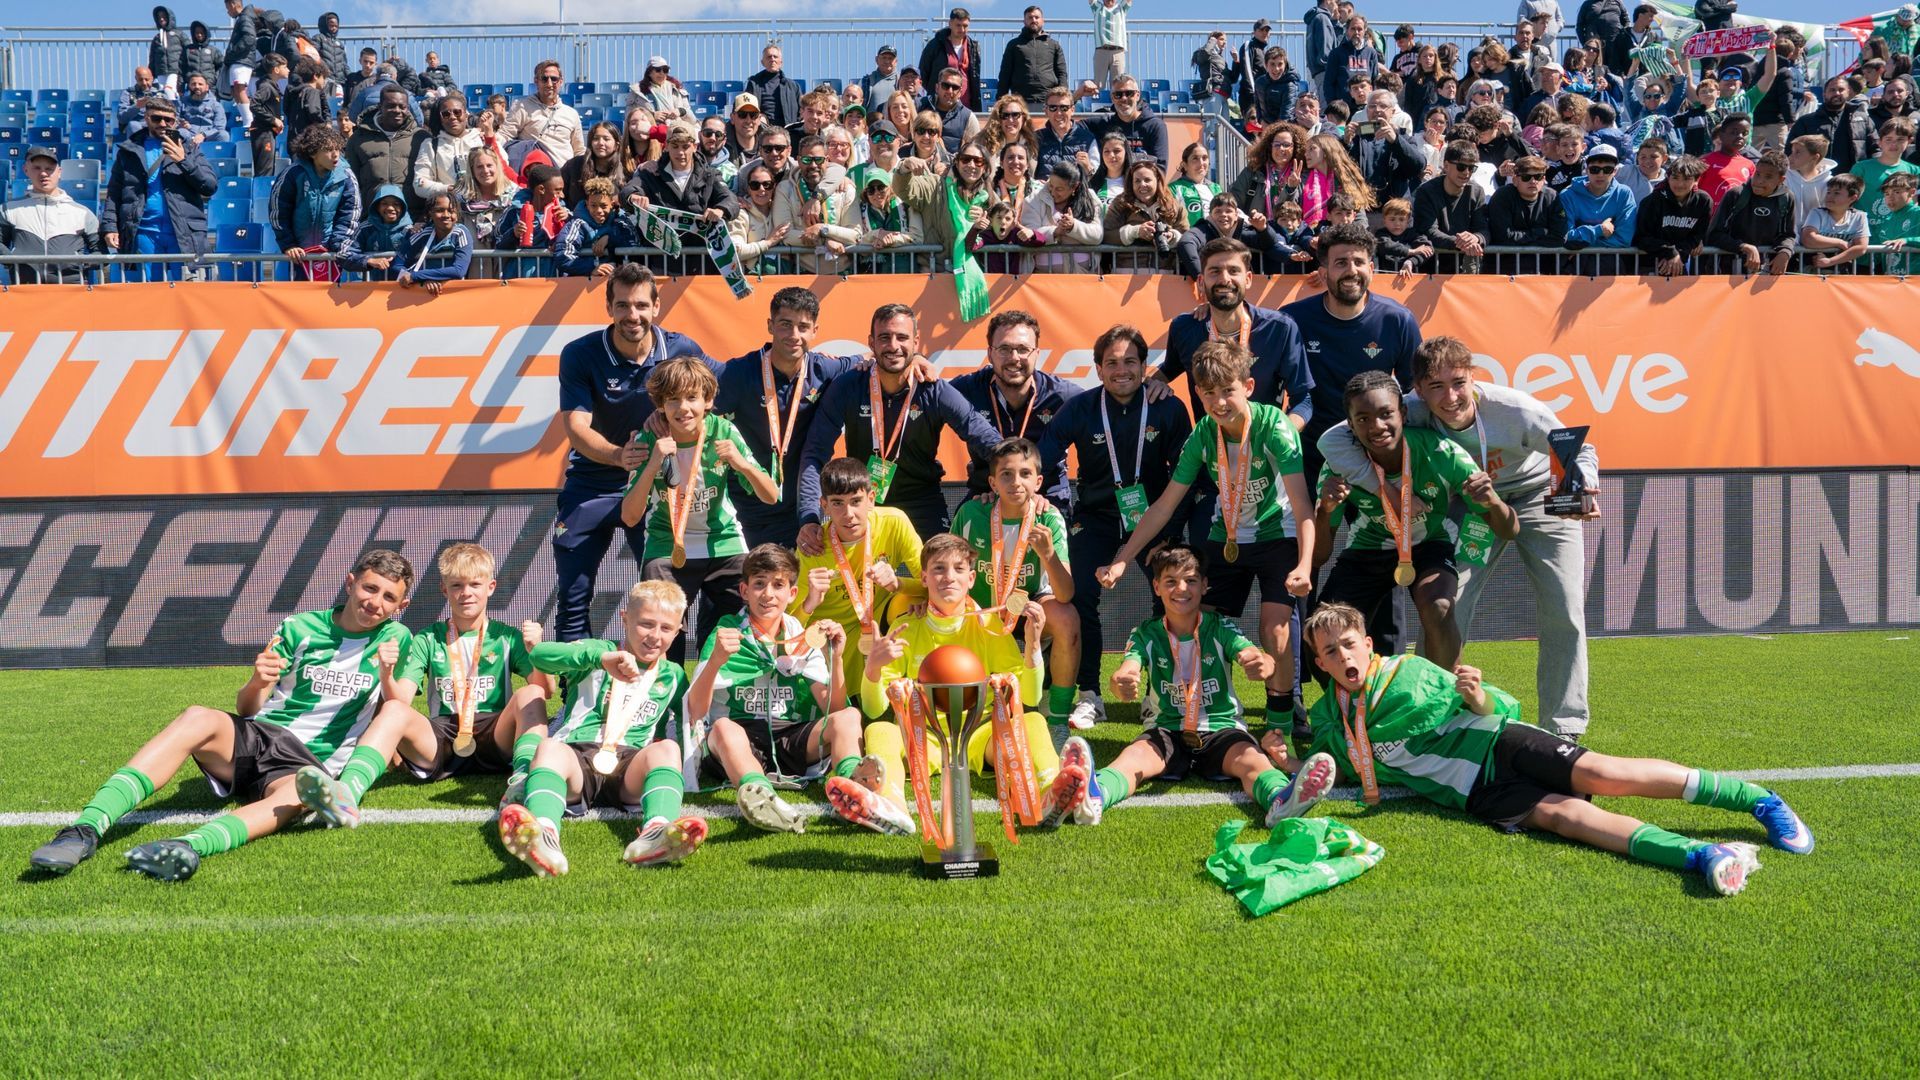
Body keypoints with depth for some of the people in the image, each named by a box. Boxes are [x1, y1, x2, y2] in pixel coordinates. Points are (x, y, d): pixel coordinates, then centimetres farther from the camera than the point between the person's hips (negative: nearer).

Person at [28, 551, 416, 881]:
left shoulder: (396, 639, 8)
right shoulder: (299, 627, 9)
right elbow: (246, 709, 9)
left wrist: (388, 678, -15)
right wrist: (257, 683, -14)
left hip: (310, 763, -2)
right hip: (256, 738, 2)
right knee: (199, 718, -31)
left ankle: (191, 845, -64)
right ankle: (86, 829, -41)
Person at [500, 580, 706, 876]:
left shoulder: (673, 676, 25)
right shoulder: (597, 652, 14)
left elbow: (685, 729, 30)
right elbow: (540, 655, -5)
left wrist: (681, 776, 10)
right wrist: (600, 658, -22)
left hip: (631, 763, 2)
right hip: (577, 755, -2)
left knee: (667, 748, -31)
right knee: (550, 747, -35)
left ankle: (657, 833, -62)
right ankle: (543, 836, -67)